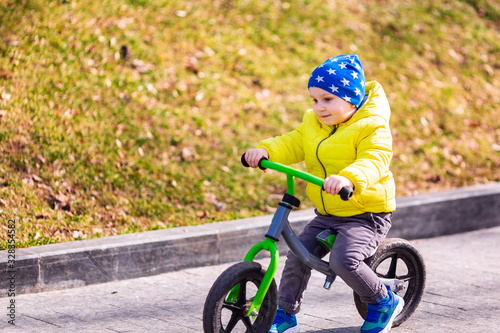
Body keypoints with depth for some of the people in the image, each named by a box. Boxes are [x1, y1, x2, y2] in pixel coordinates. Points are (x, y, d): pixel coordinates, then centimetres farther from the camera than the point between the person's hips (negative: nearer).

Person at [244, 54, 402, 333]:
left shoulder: (372, 128, -16)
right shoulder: (312, 124, 8)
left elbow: (374, 160, -31)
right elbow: (292, 144, 4)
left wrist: (349, 179, -51)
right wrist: (265, 150, -18)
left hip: (366, 213, -7)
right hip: (327, 214, 8)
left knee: (344, 260, -26)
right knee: (297, 256, -2)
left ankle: (384, 302, -1)